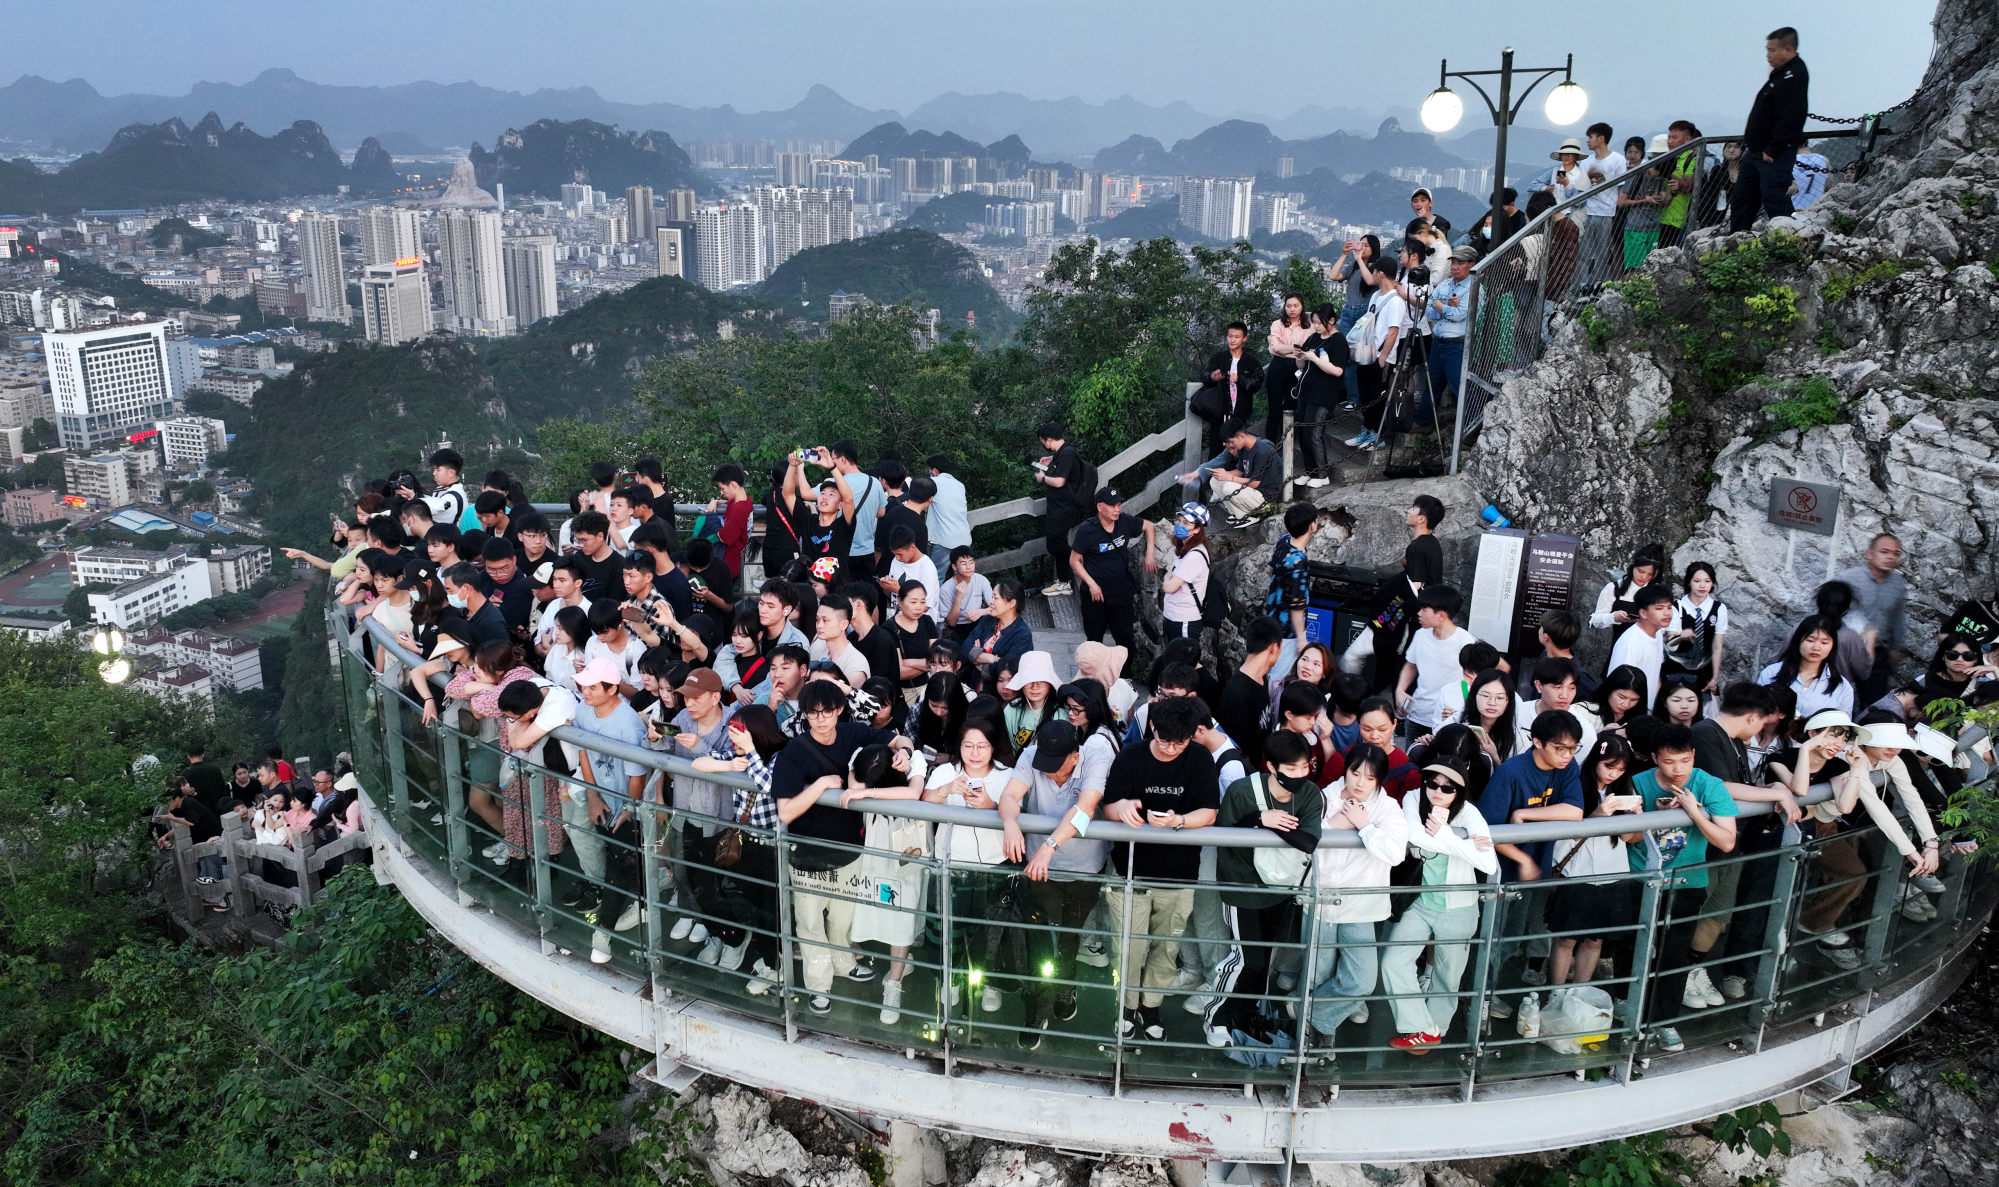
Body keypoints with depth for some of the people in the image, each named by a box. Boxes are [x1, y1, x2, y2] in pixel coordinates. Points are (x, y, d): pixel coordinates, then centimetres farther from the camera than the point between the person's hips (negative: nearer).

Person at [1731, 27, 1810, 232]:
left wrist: (1772, 151, -25)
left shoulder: (1794, 76, -16)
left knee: (1774, 200, -13)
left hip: (1776, 155, -11)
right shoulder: (1780, 73, 16)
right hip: (1756, 150, 11)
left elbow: (1789, 119, -24)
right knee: (1741, 199, 12)